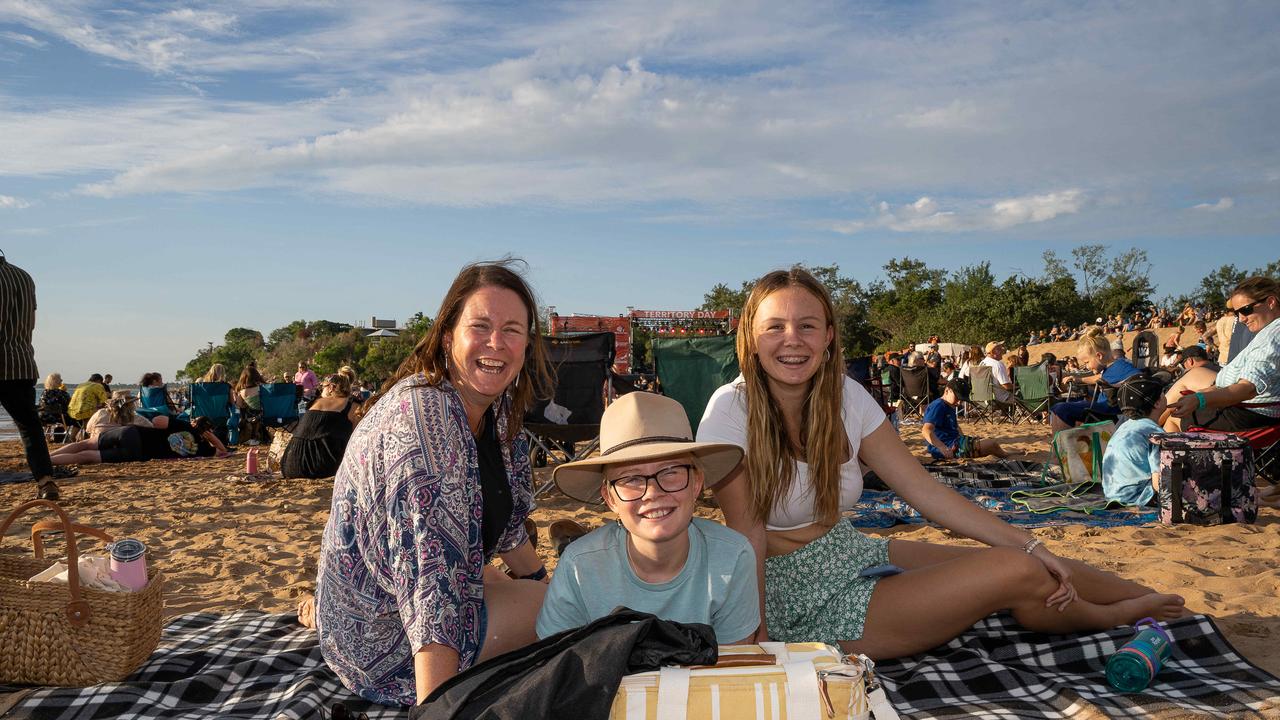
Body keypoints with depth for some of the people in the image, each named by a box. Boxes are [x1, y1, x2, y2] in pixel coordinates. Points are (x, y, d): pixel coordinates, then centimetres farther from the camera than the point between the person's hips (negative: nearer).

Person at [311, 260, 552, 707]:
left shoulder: (496, 409, -2)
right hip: (384, 641, -9)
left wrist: (541, 580, 21)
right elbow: (431, 561, -36)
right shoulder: (423, 414, -29)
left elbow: (505, 515, 14)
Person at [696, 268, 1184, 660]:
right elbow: (748, 533, -17)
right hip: (804, 600, -5)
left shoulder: (846, 397, -5)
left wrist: (1028, 543, -8)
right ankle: (1114, 616, 22)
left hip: (852, 553, 5)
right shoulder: (732, 410, -20)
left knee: (1030, 560, 0)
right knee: (1015, 574, -10)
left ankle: (1161, 601, 27)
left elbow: (925, 491, -4)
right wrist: (757, 632, -19)